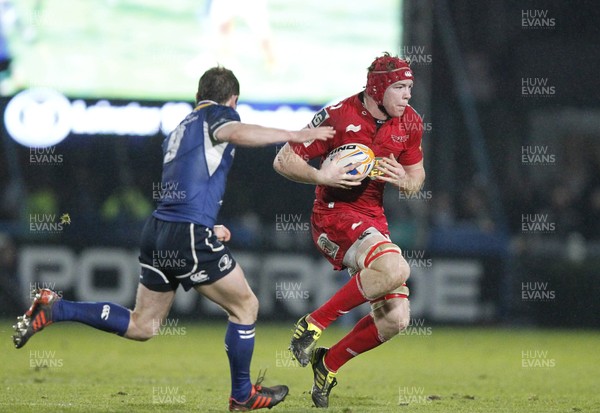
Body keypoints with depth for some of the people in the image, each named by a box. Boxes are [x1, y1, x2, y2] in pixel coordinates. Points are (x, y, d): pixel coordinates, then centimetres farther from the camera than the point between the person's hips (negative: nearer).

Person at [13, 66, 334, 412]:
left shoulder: (180, 130, 24)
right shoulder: (216, 113, 1)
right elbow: (233, 132, -24)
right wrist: (294, 135, -23)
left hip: (159, 229, 8)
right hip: (189, 234, -8)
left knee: (141, 326, 16)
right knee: (246, 306, 8)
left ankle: (55, 309, 7)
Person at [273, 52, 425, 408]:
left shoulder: (409, 123, 3)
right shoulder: (338, 116, -14)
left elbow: (417, 176, 17)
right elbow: (284, 161, -8)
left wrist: (403, 179, -7)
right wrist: (320, 176, -26)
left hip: (374, 219, 7)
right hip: (335, 215, -7)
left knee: (395, 319, -1)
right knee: (395, 269, -34)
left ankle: (328, 364, 21)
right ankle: (314, 323, -19)